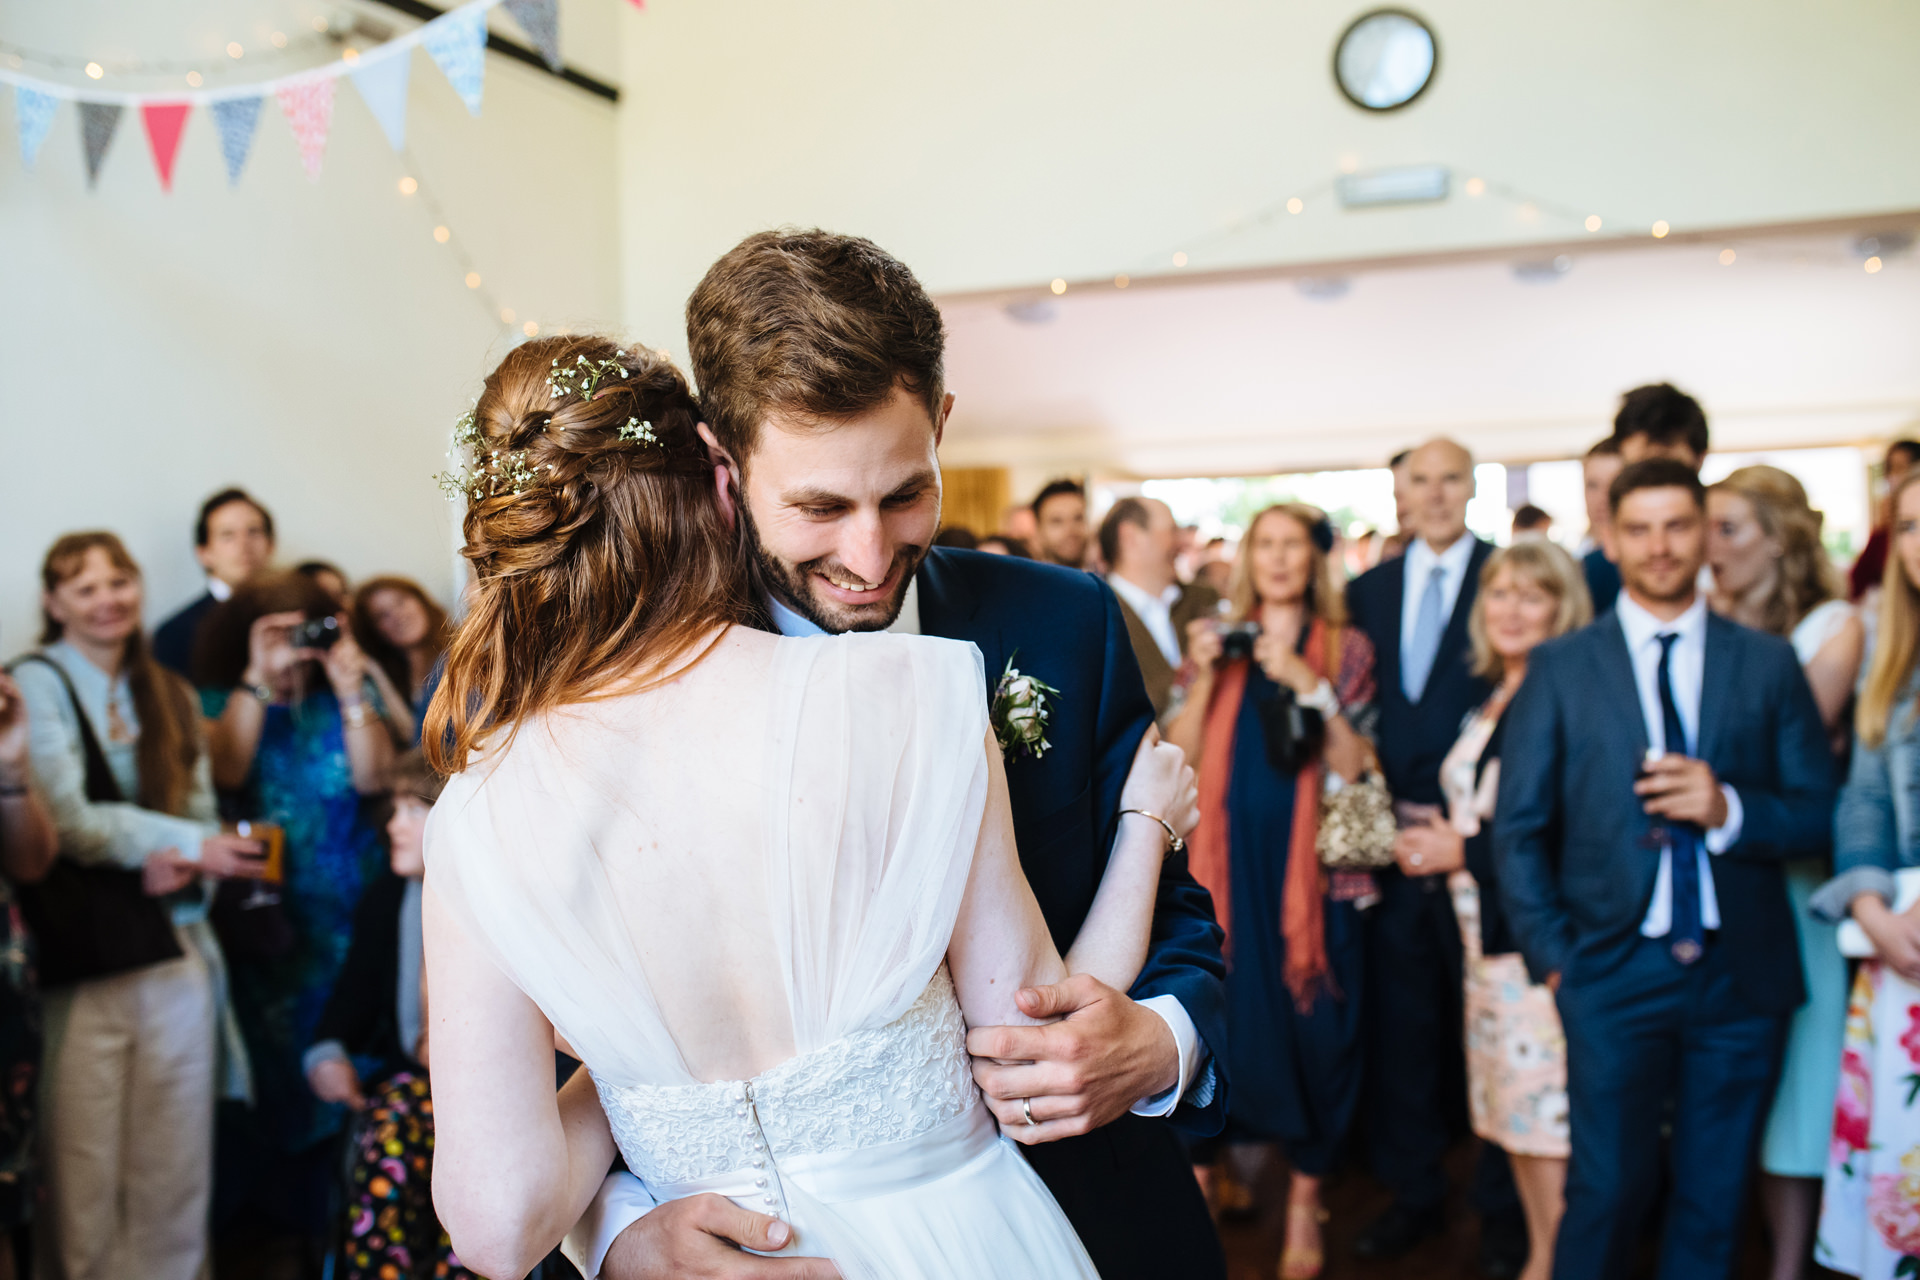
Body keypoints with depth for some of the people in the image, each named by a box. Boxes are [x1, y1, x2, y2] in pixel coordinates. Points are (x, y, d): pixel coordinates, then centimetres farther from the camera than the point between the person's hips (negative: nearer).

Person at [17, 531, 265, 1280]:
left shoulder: (170, 695, 16)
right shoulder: (38, 685, -2)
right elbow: (67, 820, -11)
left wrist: (184, 862, -7)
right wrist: (186, 842, -16)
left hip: (177, 952, 5)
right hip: (81, 961, -5)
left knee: (176, 1174, 8)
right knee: (82, 1174, 0)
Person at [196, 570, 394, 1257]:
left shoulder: (350, 696, 6)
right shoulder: (221, 700, 5)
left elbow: (373, 777, -8)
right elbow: (225, 769, -14)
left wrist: (350, 690, -15)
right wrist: (259, 679, -19)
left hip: (345, 912, 1)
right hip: (263, 913, -1)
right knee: (271, 1059, 1)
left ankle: (334, 1201, 16)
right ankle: (265, 1206, 15)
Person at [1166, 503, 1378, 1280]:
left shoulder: (1345, 649, 4)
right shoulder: (1219, 640, 8)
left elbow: (1352, 767, -5)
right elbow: (1180, 756, 1)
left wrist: (1310, 685, -16)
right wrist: (1205, 674, -11)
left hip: (1312, 866, -1)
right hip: (1231, 861, 1)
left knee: (1312, 1023, 2)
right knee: (1236, 1013, 7)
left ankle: (1304, 1201, 17)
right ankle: (1240, 1157, 32)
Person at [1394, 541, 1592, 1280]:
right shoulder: (1489, 701, 15)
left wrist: (1466, 852, -12)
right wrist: (1441, 839, 3)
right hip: (1488, 933, 8)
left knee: (1547, 1110, -2)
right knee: (1514, 1111, 13)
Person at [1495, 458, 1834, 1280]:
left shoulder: (1769, 665, 6)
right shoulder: (1560, 668, 2)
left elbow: (1817, 816, 3)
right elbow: (1518, 827, 1)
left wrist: (1730, 809, -16)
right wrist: (1552, 955, -5)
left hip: (1742, 974, 2)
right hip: (1615, 970, -1)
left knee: (1714, 1200, 11)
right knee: (1608, 1192, 2)